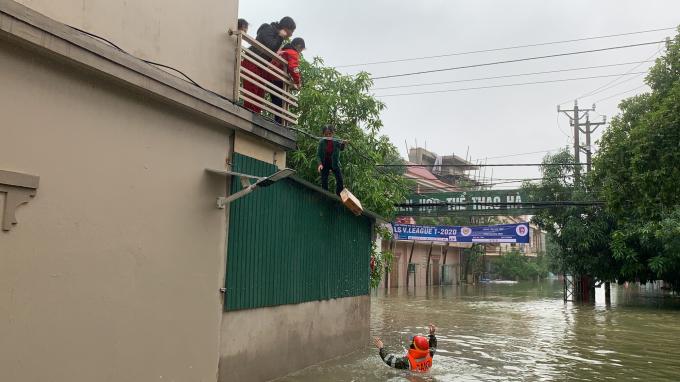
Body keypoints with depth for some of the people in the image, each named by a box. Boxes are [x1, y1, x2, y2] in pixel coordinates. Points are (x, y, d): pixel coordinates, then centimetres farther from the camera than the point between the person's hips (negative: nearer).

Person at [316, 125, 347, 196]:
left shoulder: (336, 140, -12)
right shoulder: (321, 142, -12)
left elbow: (341, 149, -29)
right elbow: (318, 155, -11)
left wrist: (343, 144, -53)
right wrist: (320, 164, -29)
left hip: (334, 163, 0)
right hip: (325, 164, 0)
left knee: (340, 180, -15)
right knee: (324, 182, -6)